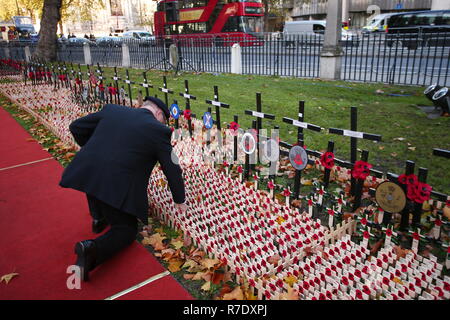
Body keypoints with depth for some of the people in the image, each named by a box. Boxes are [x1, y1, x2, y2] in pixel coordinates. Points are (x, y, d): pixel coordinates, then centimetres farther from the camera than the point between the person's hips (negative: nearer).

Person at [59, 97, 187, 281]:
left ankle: (99, 218, 36)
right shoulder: (158, 130, 0)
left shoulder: (111, 110, 11)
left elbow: (76, 127, 18)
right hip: (117, 189, -5)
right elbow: (173, 169, 6)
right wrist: (179, 200, 20)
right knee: (127, 230, 16)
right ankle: (93, 249, -10)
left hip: (86, 174, 5)